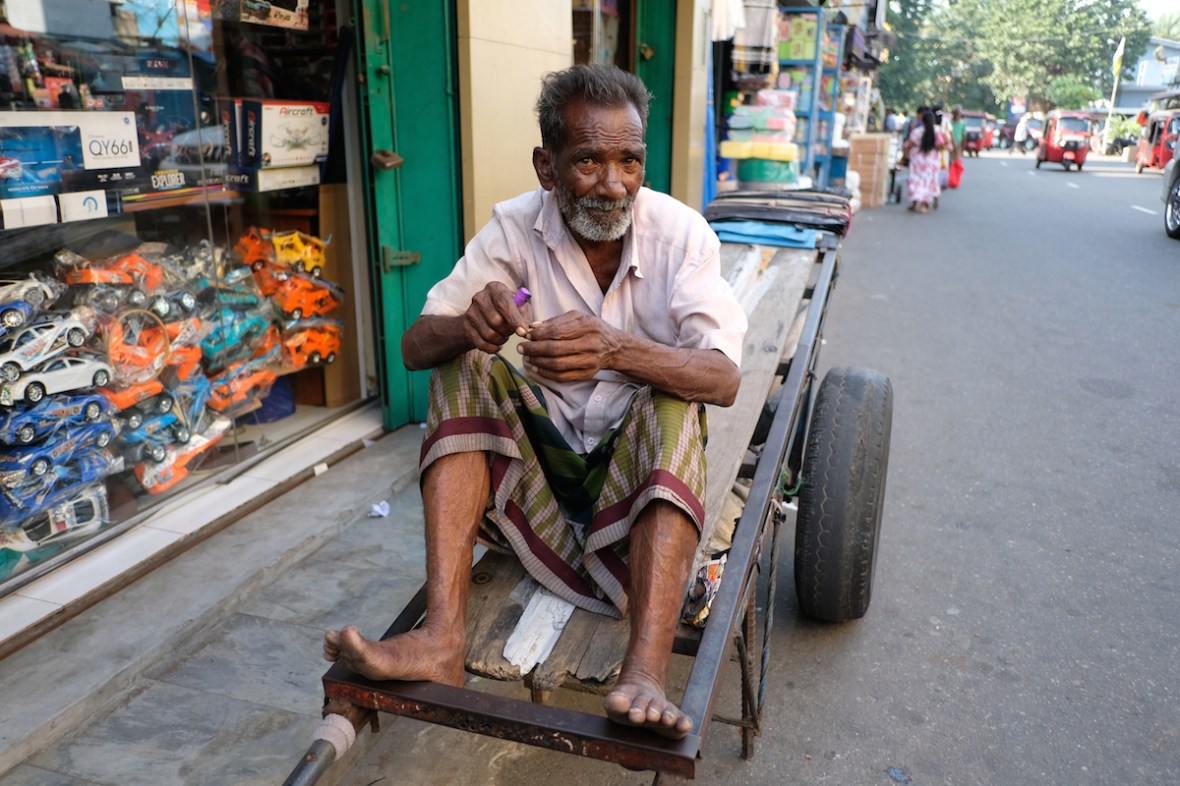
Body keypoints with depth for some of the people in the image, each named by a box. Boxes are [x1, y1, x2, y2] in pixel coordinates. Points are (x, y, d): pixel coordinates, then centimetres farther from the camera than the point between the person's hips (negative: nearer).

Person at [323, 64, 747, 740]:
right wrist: (468, 326, -35)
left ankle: (645, 673, -42)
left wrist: (616, 349, -43)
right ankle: (442, 638, -30)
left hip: (644, 458, -2)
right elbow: (415, 347, -10)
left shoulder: (680, 232, -13)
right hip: (536, 453, 2)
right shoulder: (516, 227, -8)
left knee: (671, 404, -31)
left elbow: (725, 378, -24)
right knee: (464, 370, -20)